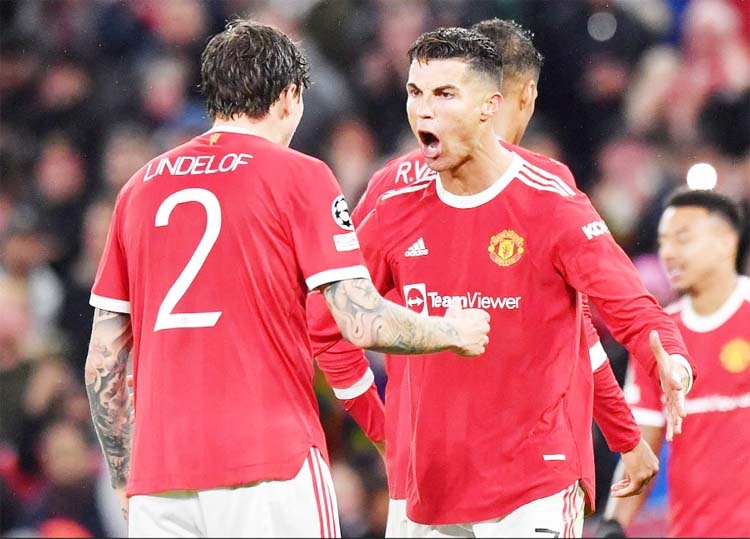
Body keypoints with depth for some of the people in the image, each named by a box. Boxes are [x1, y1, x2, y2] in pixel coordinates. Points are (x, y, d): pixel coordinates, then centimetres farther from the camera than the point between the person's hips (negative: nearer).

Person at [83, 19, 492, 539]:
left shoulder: (140, 187, 14)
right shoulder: (299, 177, 0)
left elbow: (102, 364, 14)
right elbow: (364, 324, -7)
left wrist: (125, 480, 23)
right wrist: (453, 331, 11)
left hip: (157, 482, 4)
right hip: (271, 475, -4)